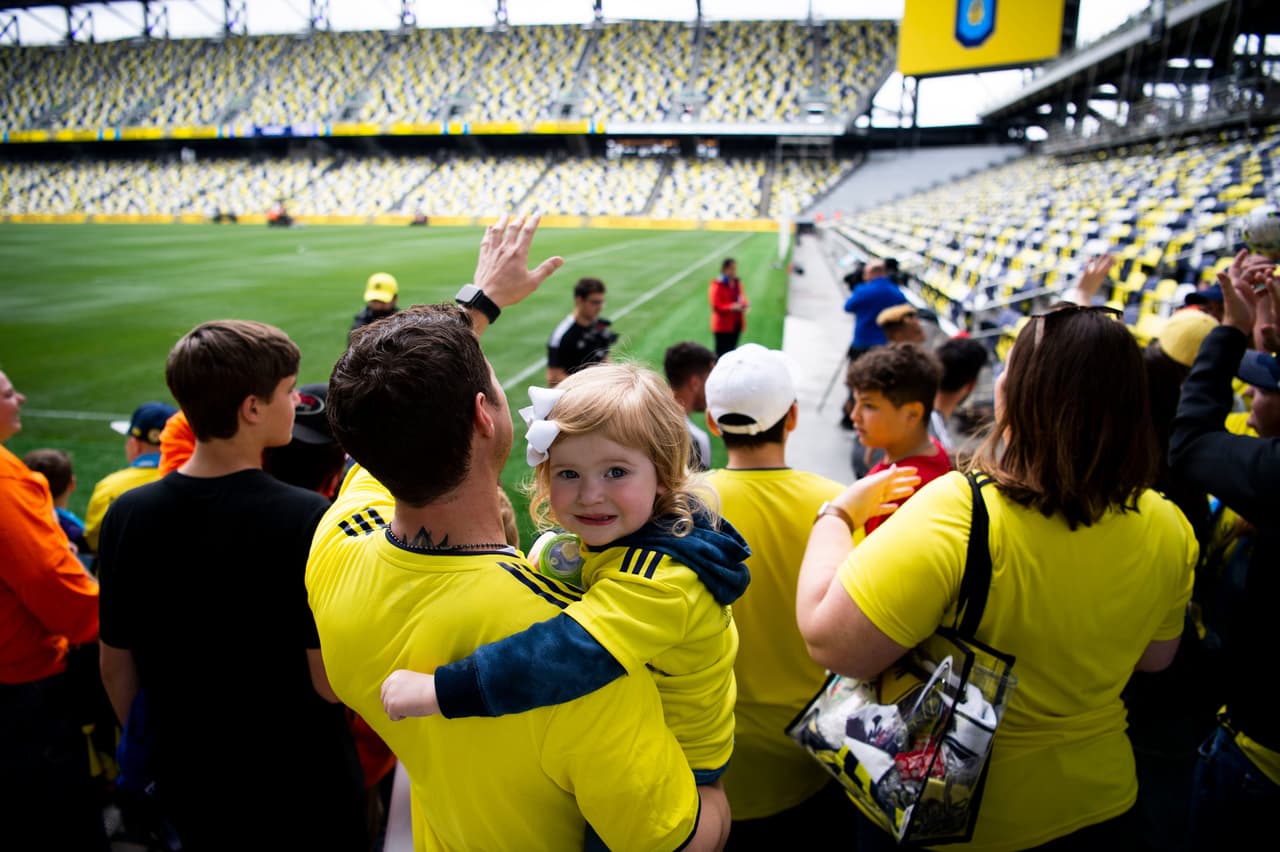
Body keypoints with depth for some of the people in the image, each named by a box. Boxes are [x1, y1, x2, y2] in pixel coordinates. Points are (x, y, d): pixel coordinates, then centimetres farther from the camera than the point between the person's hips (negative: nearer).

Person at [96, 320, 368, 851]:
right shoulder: (307, 519, -26)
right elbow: (331, 683, -24)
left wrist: (146, 751, 16)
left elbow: (115, 667, 0)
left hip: (189, 786, 5)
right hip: (303, 788, -4)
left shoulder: (126, 515, -11)